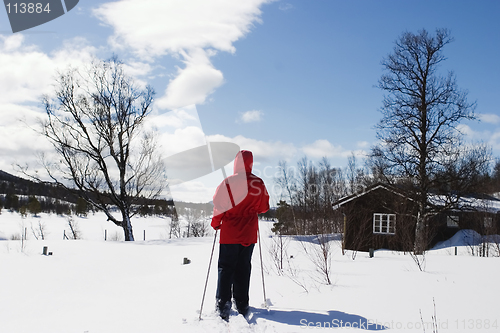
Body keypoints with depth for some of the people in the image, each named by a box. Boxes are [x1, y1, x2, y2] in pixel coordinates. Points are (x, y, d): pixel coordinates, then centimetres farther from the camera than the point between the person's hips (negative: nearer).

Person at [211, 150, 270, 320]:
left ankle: (223, 304, -7)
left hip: (230, 233, -3)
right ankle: (242, 304, 17)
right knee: (243, 268, 13)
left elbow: (219, 205, -10)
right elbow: (264, 207, 8)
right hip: (249, 234, 3)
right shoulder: (258, 184, -2)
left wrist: (216, 223, 6)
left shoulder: (228, 182, -11)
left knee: (226, 268, 3)